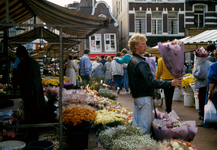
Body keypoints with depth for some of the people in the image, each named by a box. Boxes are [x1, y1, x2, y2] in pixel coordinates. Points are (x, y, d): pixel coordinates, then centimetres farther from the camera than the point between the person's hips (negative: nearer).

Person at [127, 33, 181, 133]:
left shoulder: (131, 61, 11)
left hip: (136, 96, 10)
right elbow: (151, 81, -29)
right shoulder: (140, 63, -21)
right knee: (145, 127, -2)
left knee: (136, 124, 17)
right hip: (144, 97, -10)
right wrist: (170, 83, -30)